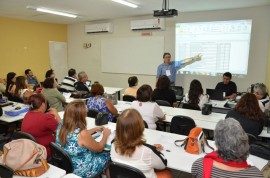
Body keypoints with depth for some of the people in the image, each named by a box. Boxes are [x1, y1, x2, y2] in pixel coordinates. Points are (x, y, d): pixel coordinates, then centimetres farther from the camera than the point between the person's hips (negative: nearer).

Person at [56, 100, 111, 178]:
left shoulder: (61, 125, -11)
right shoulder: (82, 134, -33)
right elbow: (99, 148, -15)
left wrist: (95, 129, 14)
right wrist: (105, 134, 2)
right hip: (80, 171, -7)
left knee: (100, 153, 24)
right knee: (107, 155, 15)